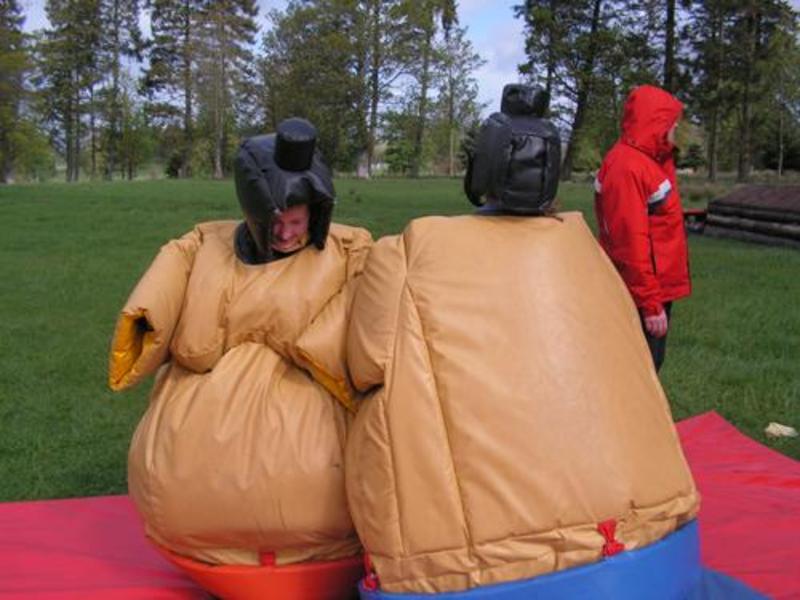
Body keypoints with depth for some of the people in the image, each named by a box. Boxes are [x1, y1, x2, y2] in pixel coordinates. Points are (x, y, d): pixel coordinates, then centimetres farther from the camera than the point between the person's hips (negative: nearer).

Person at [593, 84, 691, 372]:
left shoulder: (649, 159, 11)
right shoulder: (628, 166, -20)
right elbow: (631, 241, -24)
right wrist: (650, 302, -23)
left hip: (656, 288, 10)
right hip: (644, 294, -10)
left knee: (650, 365, 17)